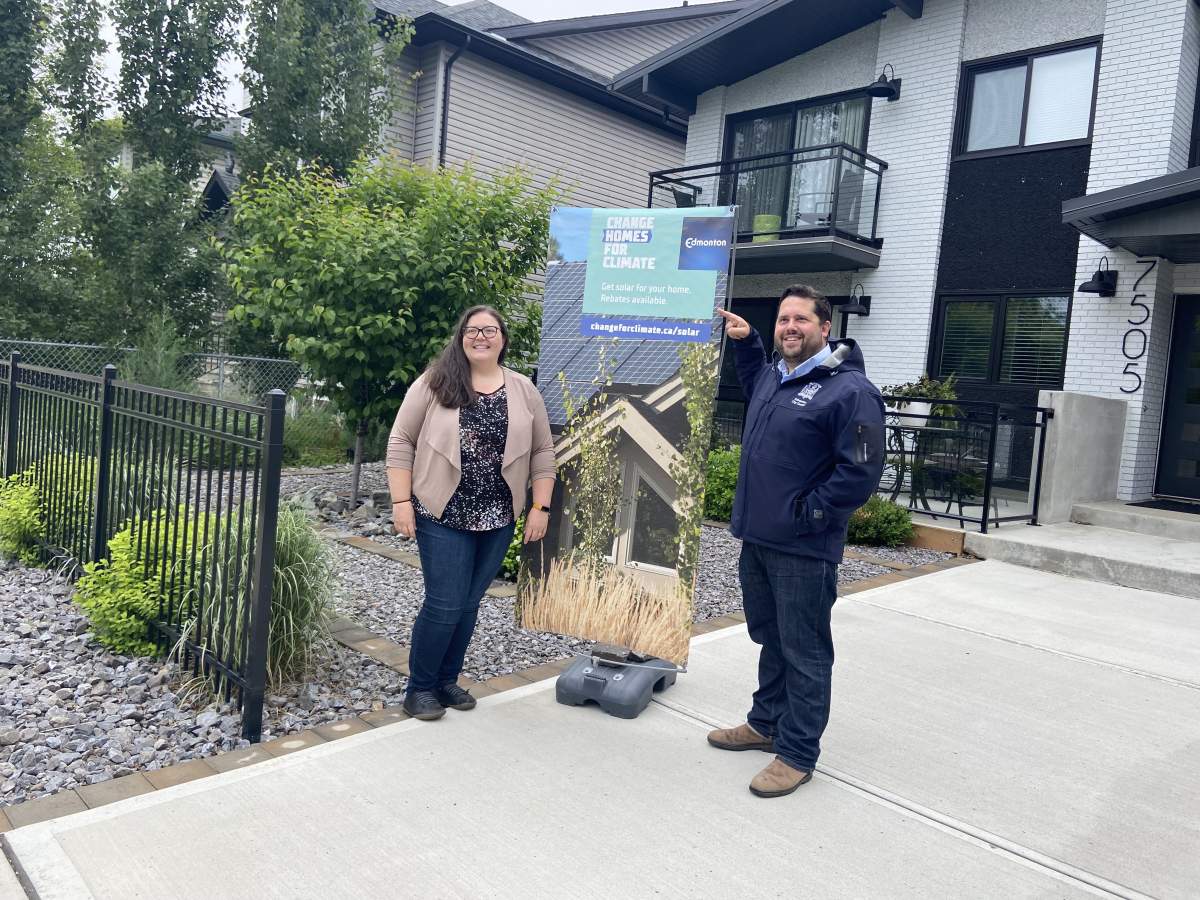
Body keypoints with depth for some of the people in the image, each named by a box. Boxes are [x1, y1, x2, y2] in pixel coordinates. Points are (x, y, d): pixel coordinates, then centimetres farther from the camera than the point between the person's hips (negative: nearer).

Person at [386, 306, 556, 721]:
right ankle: (419, 688, 16)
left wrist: (540, 508, 2)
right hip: (442, 515, -3)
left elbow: (542, 453, 8)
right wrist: (402, 502, -8)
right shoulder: (434, 384, -3)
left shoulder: (524, 391, 6)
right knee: (444, 604, -3)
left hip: (498, 519, 3)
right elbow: (401, 443, -3)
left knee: (468, 604, 12)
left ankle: (447, 680, 28)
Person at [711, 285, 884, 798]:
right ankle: (767, 724, 38)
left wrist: (806, 515, -16)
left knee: (804, 653, 4)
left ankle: (797, 754, 17)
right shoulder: (773, 377, 11)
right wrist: (744, 343, 26)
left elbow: (860, 472, -20)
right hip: (756, 540, 8)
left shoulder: (850, 391, -15)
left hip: (804, 551, -8)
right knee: (771, 640, 22)